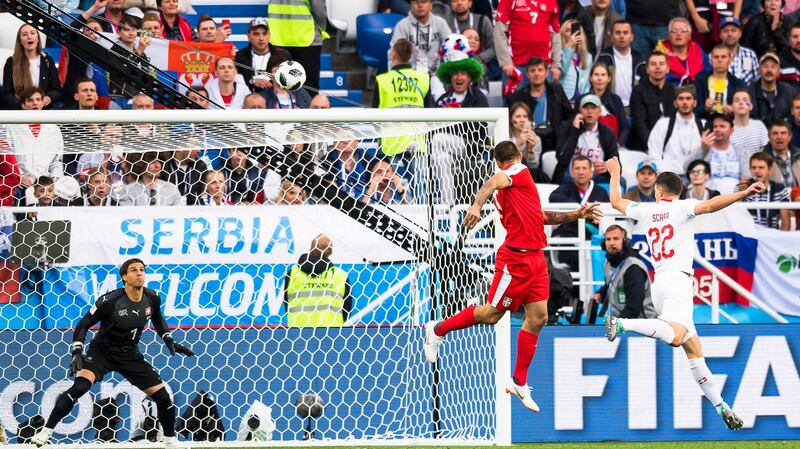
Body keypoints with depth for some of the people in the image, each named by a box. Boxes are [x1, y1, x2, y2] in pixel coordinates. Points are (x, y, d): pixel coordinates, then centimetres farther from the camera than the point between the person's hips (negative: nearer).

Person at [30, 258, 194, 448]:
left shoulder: (152, 299, -7)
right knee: (80, 387, -29)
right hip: (102, 352, -4)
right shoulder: (110, 301, -22)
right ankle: (45, 432, -22)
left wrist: (170, 341, 7)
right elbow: (83, 325, -13)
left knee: (163, 397, -1)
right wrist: (76, 352, -23)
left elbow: (158, 320, 16)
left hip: (130, 355, 4)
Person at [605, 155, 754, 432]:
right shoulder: (681, 207, 1)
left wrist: (615, 174, 48)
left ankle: (720, 406, 3)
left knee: (693, 348, 6)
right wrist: (745, 193, -25)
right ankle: (622, 324, -38)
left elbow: (616, 202, 32)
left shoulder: (646, 211, 15)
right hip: (678, 279, -7)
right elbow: (709, 206, -18)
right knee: (675, 336, -29)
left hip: (659, 282, 7)